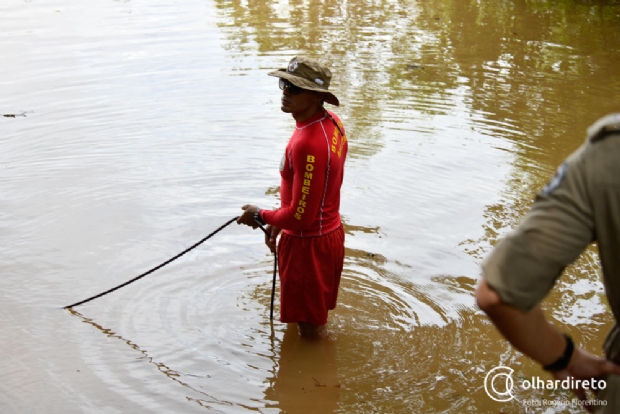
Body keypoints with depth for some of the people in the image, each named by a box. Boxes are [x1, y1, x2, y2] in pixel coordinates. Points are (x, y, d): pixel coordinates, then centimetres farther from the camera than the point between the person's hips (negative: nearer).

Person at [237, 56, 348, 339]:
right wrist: (278, 224, 14)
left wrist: (260, 216, -11)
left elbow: (301, 217, -28)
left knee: (311, 331, 10)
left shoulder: (307, 144, -31)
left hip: (308, 244, -10)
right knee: (314, 319, 28)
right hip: (330, 233, 10)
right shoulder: (331, 122, 0)